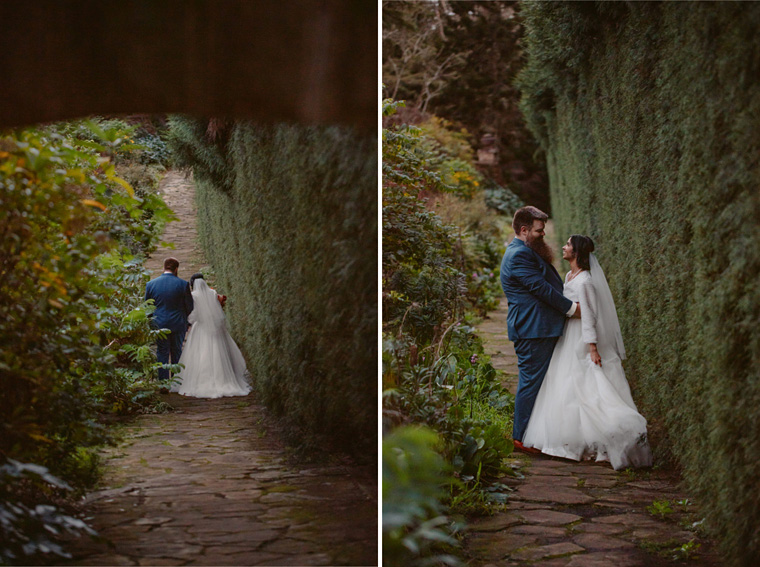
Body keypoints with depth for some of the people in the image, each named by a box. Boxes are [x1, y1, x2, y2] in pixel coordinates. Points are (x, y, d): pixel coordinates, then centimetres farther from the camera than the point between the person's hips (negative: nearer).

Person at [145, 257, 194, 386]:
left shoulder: (151, 284, -1)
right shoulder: (183, 284, -9)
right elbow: (190, 306, -4)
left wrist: (151, 321, 19)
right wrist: (185, 321, 13)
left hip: (158, 325, 1)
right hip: (178, 324, -1)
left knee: (162, 353, 9)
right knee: (177, 353, 10)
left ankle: (163, 382, 7)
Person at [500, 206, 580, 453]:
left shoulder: (527, 251, 20)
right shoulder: (519, 254, -15)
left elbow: (545, 284, 23)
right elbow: (541, 288, -18)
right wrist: (572, 308, -9)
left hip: (540, 329, 11)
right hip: (532, 330, -11)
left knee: (533, 382, 13)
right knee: (531, 382, -6)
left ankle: (524, 434, 19)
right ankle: (522, 437, 0)